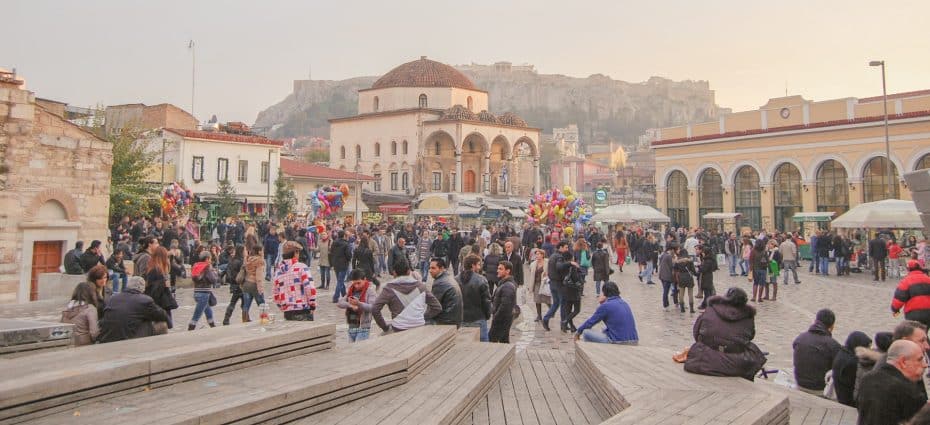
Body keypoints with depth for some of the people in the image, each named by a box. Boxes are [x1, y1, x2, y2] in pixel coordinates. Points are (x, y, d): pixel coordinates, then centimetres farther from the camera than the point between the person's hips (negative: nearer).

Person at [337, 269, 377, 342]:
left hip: (363, 327, -6)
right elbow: (340, 303, 1)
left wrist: (358, 304, -34)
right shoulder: (350, 290, 9)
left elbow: (372, 307, -19)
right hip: (351, 326, 7)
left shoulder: (370, 290, -8)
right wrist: (350, 305, -19)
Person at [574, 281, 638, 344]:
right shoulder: (624, 303, 12)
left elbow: (590, 322, 1)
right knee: (605, 329, 34)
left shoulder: (605, 306, -9)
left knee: (586, 332, 2)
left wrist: (578, 332, 15)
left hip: (618, 343, -8)